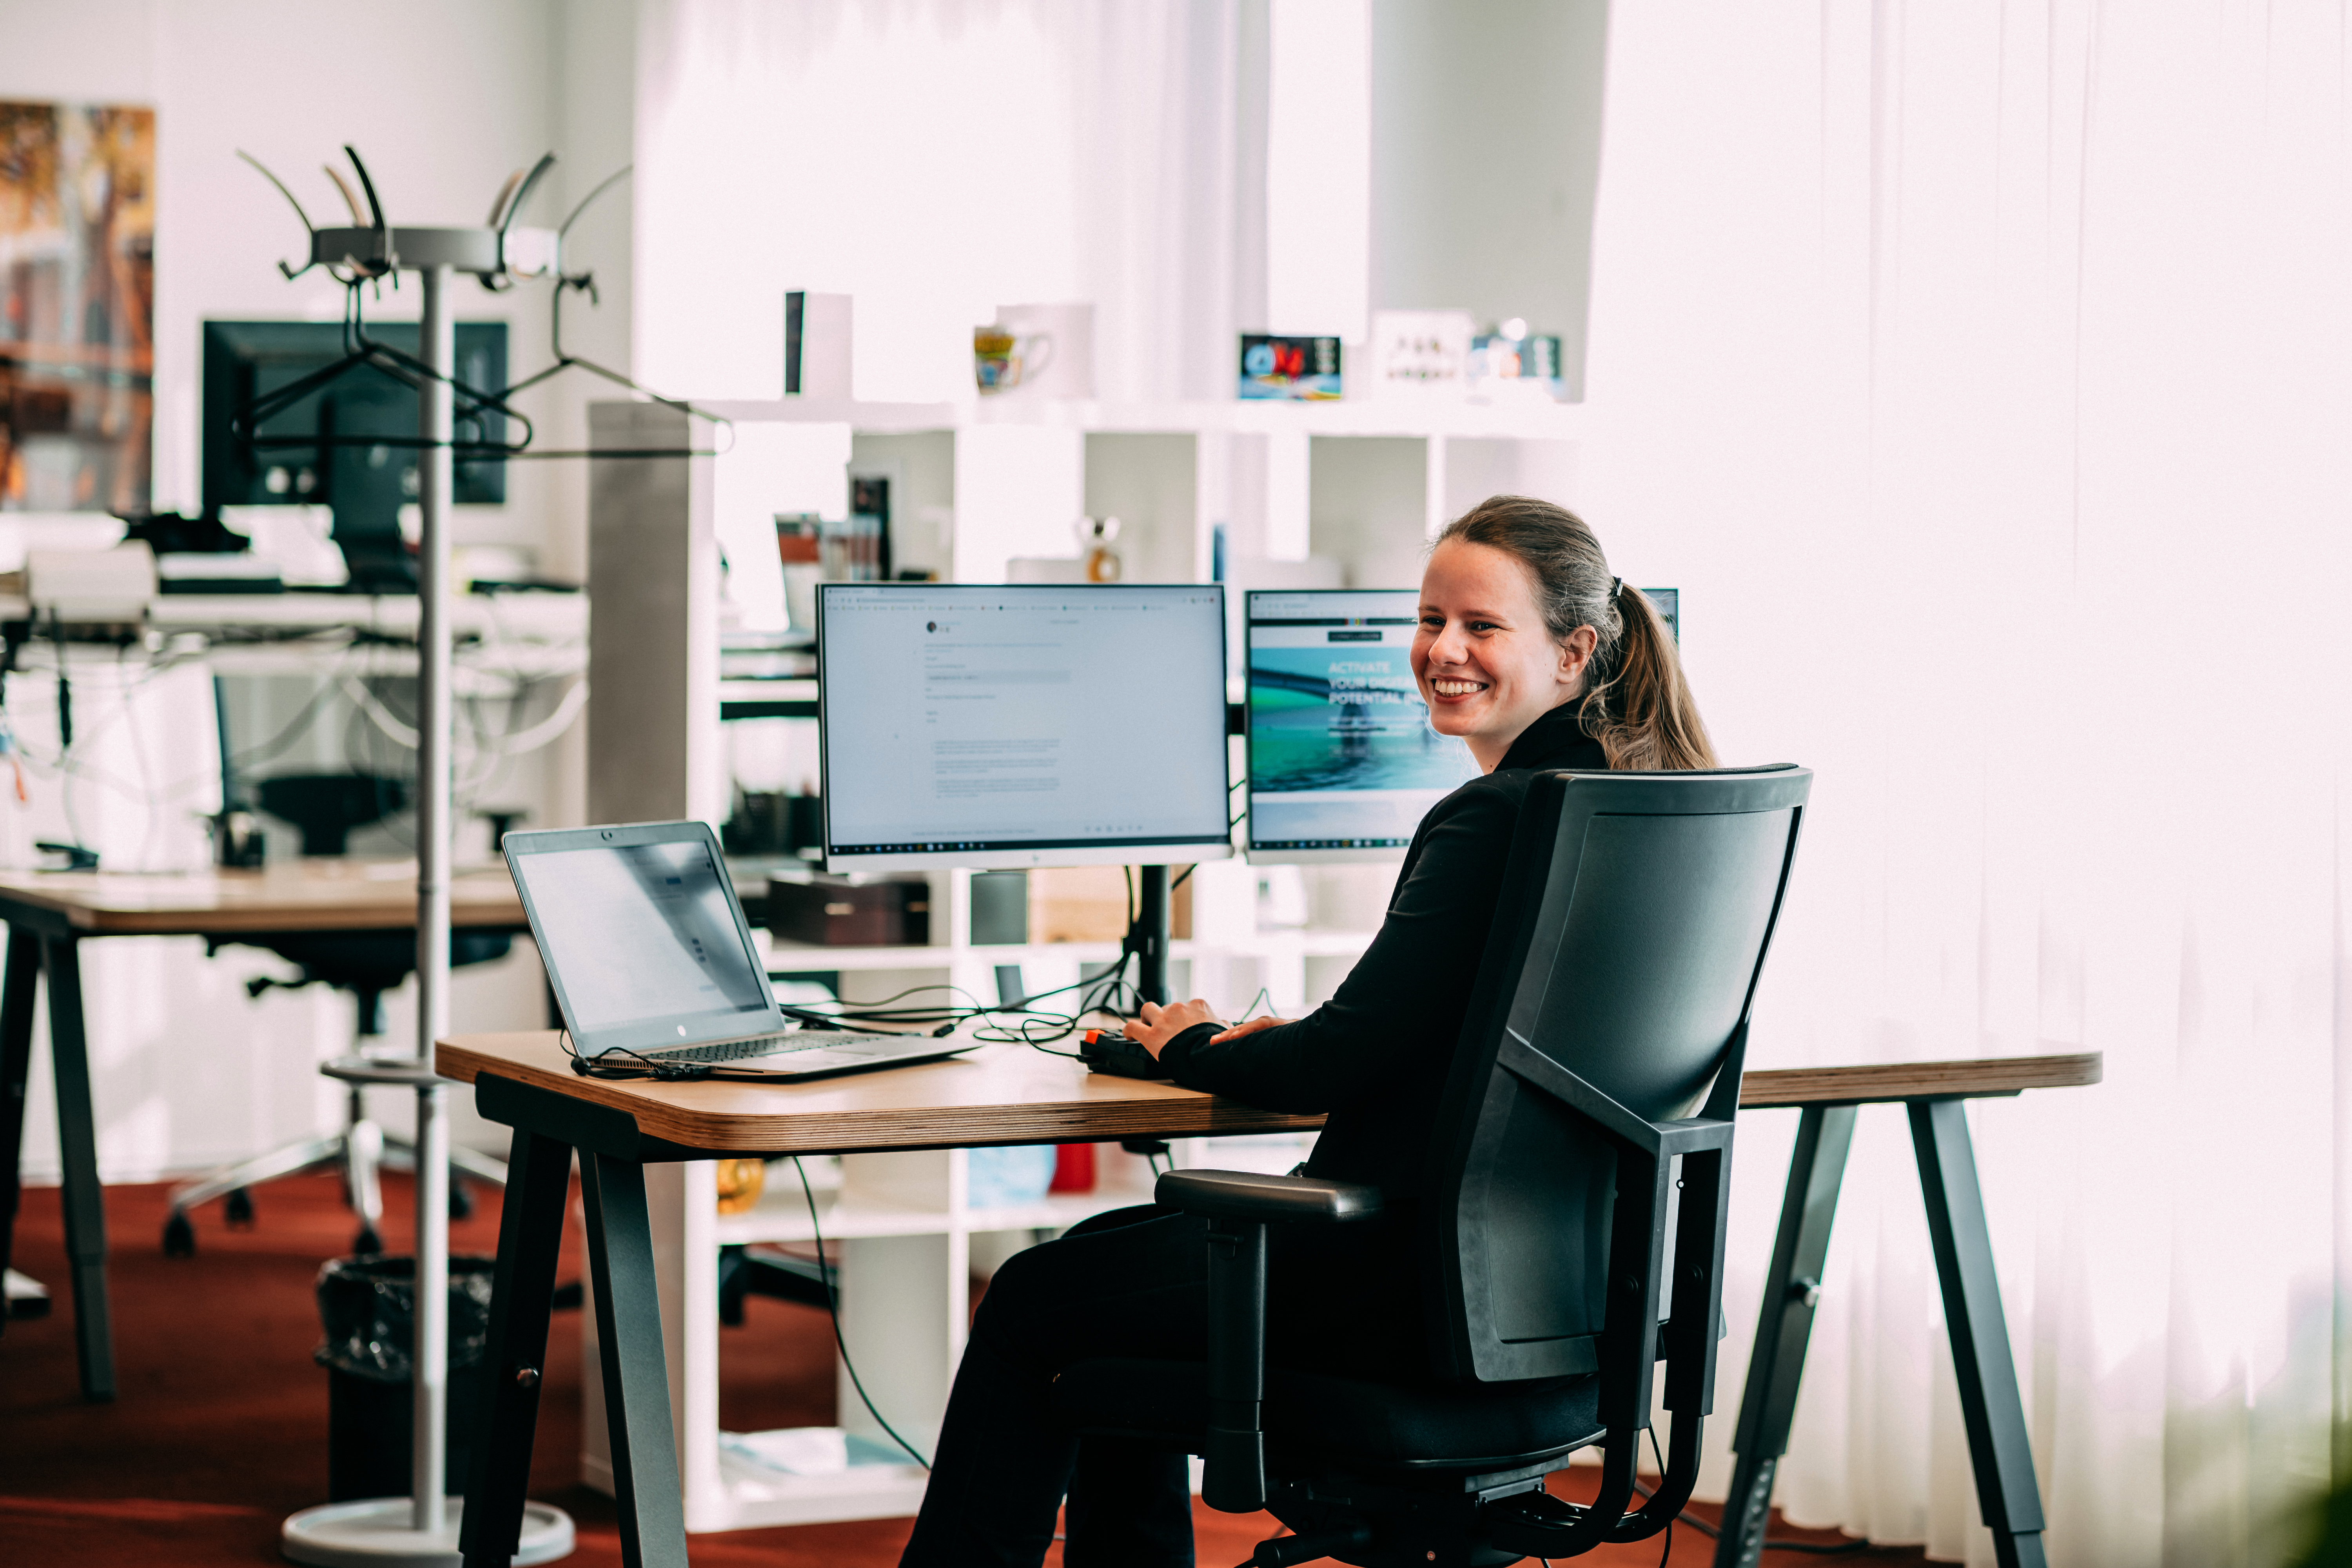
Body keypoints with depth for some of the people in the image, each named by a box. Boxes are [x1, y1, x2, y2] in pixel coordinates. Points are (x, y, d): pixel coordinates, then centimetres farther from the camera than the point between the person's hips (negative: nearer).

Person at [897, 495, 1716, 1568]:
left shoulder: (1494, 820, -20)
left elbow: (1332, 1070, -19)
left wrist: (1192, 1046, 0)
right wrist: (1302, 1034, 11)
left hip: (1427, 1285, -10)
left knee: (1031, 1305, 9)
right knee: (1111, 1252, 27)